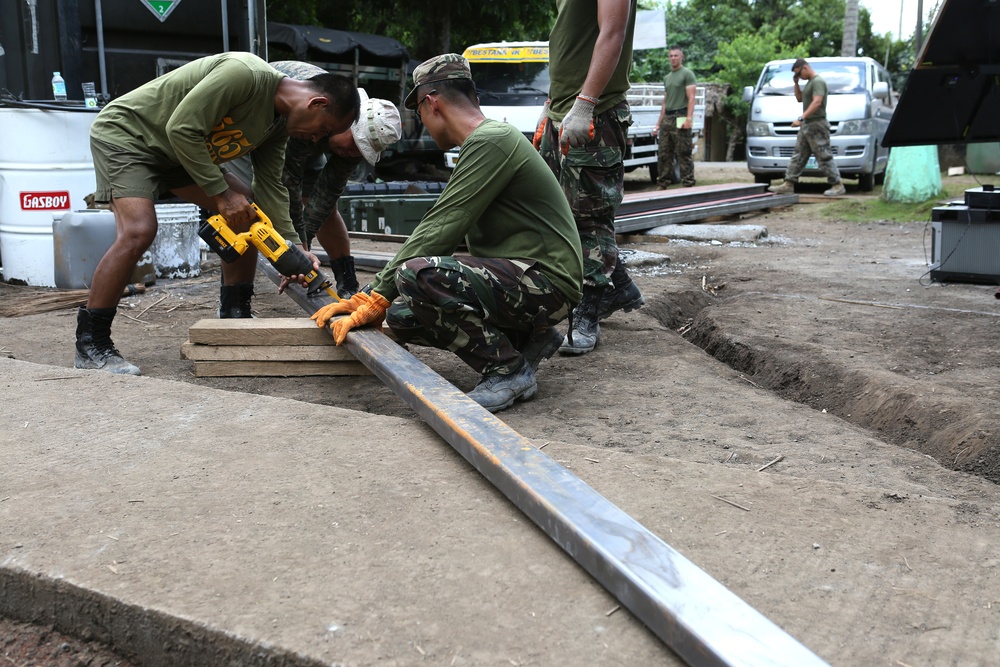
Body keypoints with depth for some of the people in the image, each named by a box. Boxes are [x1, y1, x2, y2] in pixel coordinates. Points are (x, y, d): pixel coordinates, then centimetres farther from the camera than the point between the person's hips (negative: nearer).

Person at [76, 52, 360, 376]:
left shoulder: (278, 123, -1)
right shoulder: (244, 73, -30)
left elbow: (270, 187, 1)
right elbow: (181, 129, -31)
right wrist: (222, 194, -26)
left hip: (180, 151, 9)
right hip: (125, 133, -9)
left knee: (249, 212, 3)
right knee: (138, 231, -27)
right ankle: (90, 346, -14)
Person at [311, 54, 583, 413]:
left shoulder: (489, 142, -15)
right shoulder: (479, 144, 18)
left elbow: (438, 232, -20)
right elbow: (443, 234, 18)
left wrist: (375, 300, -14)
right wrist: (374, 296, 15)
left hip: (546, 280, -10)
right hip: (510, 275, 10)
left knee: (417, 275, -29)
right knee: (402, 315, -1)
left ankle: (509, 370, -12)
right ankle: (526, 339, 9)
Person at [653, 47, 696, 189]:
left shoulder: (687, 74, 1)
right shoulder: (667, 78, 22)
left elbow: (691, 98, -9)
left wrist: (689, 118, -20)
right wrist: (659, 123, 19)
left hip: (680, 118, -7)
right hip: (667, 118, 7)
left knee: (683, 154, -8)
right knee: (663, 154, 5)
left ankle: (688, 183, -7)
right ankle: (662, 185, 10)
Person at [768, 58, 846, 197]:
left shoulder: (818, 81, -13)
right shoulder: (810, 82, 19)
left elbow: (817, 102, -24)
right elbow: (799, 98, 29)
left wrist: (801, 118, -29)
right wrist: (795, 83, 15)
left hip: (816, 125, -10)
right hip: (807, 126, 10)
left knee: (824, 157, -8)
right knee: (798, 155, 8)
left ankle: (837, 186, -4)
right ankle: (788, 184, 9)